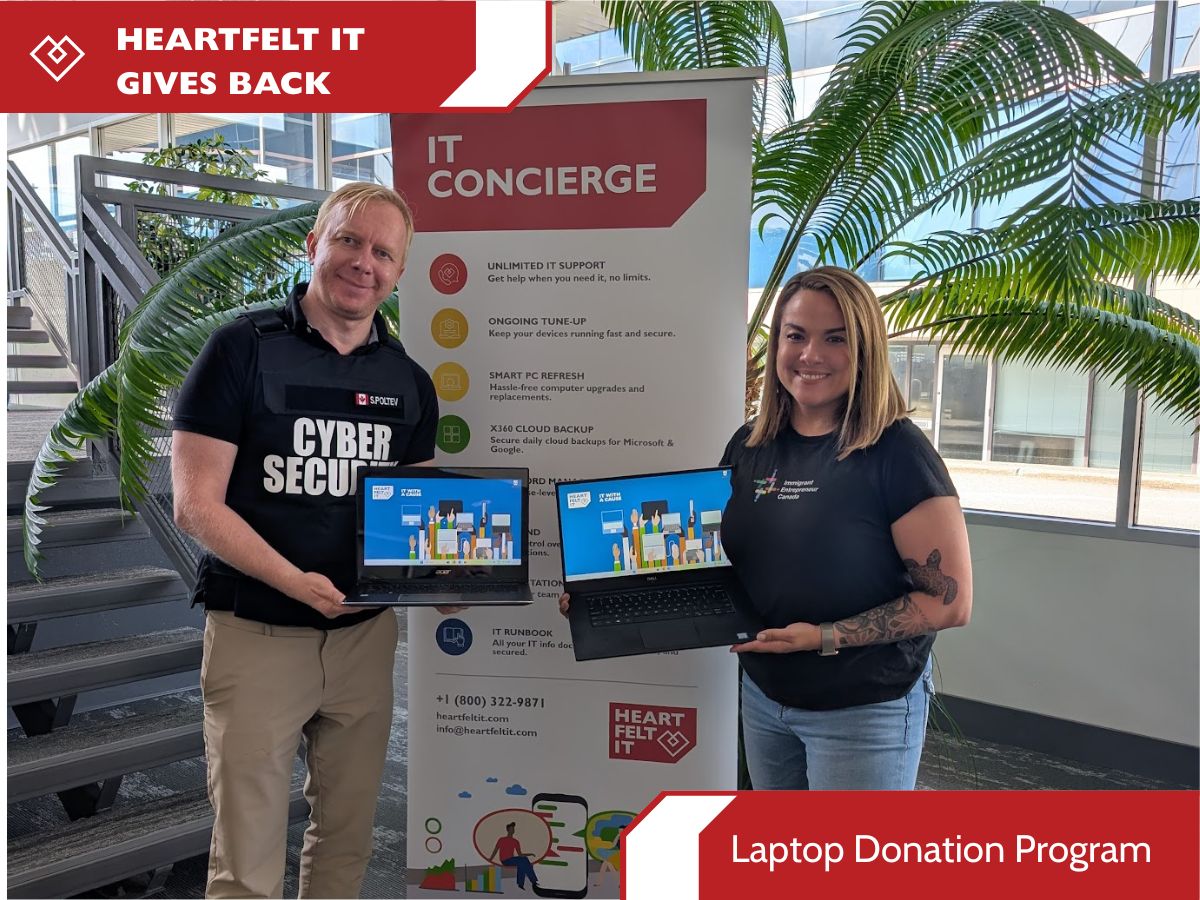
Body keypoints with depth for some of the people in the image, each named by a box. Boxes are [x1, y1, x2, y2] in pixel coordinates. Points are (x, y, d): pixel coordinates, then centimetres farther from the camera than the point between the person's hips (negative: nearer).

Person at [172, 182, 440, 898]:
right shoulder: (243, 349, -7)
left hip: (365, 633, 4)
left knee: (347, 838, 17)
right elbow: (196, 504, -11)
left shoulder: (409, 381, 6)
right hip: (256, 632, -4)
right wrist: (297, 582, -24)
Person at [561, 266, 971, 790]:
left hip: (864, 712, -5)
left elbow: (949, 601, -15)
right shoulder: (749, 445, 1)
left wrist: (826, 637, -24)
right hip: (763, 696, 6)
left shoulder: (896, 452, -17)